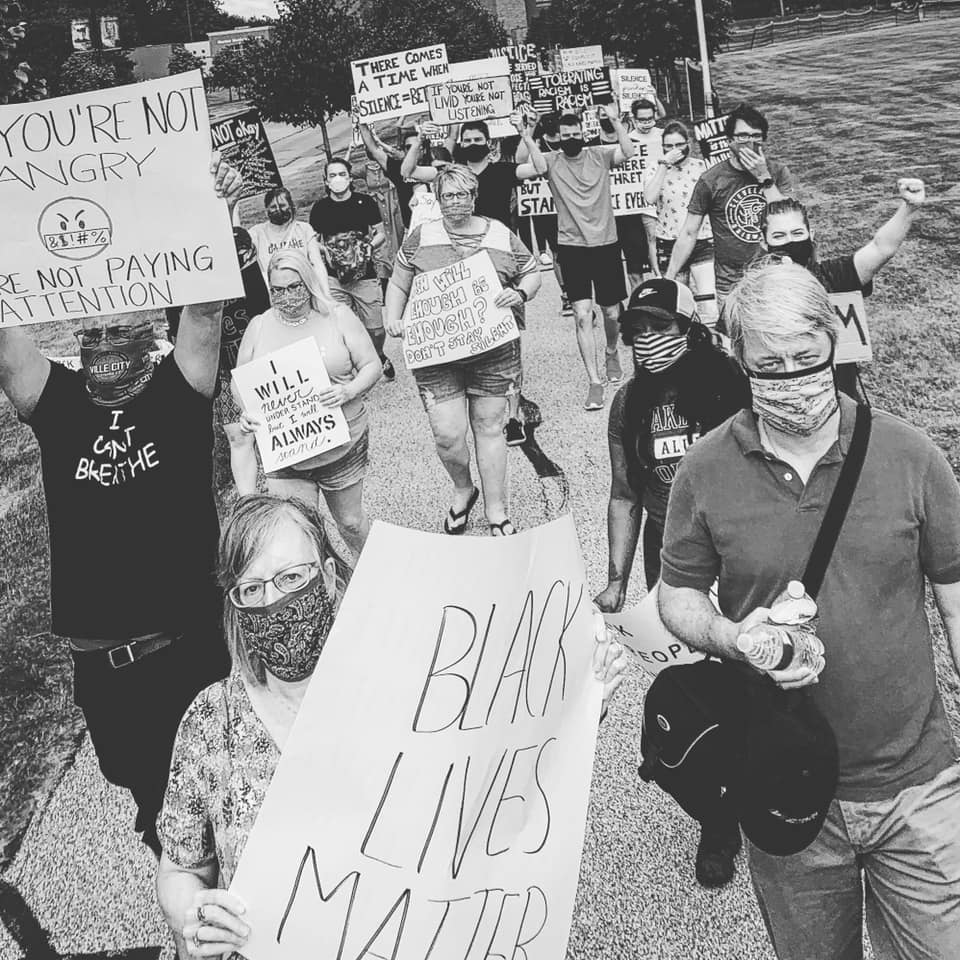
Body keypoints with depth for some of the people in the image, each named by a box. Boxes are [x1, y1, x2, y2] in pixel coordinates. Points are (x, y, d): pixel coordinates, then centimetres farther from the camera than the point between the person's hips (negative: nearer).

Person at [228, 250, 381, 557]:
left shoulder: (338, 316, -1)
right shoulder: (258, 327, 4)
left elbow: (372, 366, -2)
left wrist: (348, 392, -23)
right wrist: (247, 412, -12)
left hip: (342, 445, -1)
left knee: (350, 522, 14)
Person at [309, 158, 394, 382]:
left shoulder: (366, 202, 3)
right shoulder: (320, 208, 5)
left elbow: (381, 235, 8)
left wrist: (368, 246, -12)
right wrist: (325, 250, -7)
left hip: (365, 275, 0)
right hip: (334, 278, 1)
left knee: (375, 329, -1)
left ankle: (380, 356, 31)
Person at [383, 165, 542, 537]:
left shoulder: (501, 236, 4)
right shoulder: (421, 238, 4)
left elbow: (533, 273, 14)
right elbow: (398, 285, 12)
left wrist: (520, 293, -8)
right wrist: (393, 319, -5)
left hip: (494, 350, 0)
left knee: (489, 427, 7)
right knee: (447, 434, -5)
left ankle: (496, 511, 21)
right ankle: (463, 489, 27)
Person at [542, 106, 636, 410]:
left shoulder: (600, 155, 1)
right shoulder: (551, 162, 0)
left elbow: (628, 151, -15)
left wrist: (615, 121, -23)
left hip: (606, 243, 1)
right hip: (572, 246, -1)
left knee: (611, 312, 11)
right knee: (583, 315, -8)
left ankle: (612, 353, 43)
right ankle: (594, 381, -4)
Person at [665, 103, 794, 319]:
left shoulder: (778, 173, 2)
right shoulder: (711, 181, -5)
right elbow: (689, 234, -2)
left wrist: (764, 178, -16)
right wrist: (668, 280, -7)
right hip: (731, 287, -2)